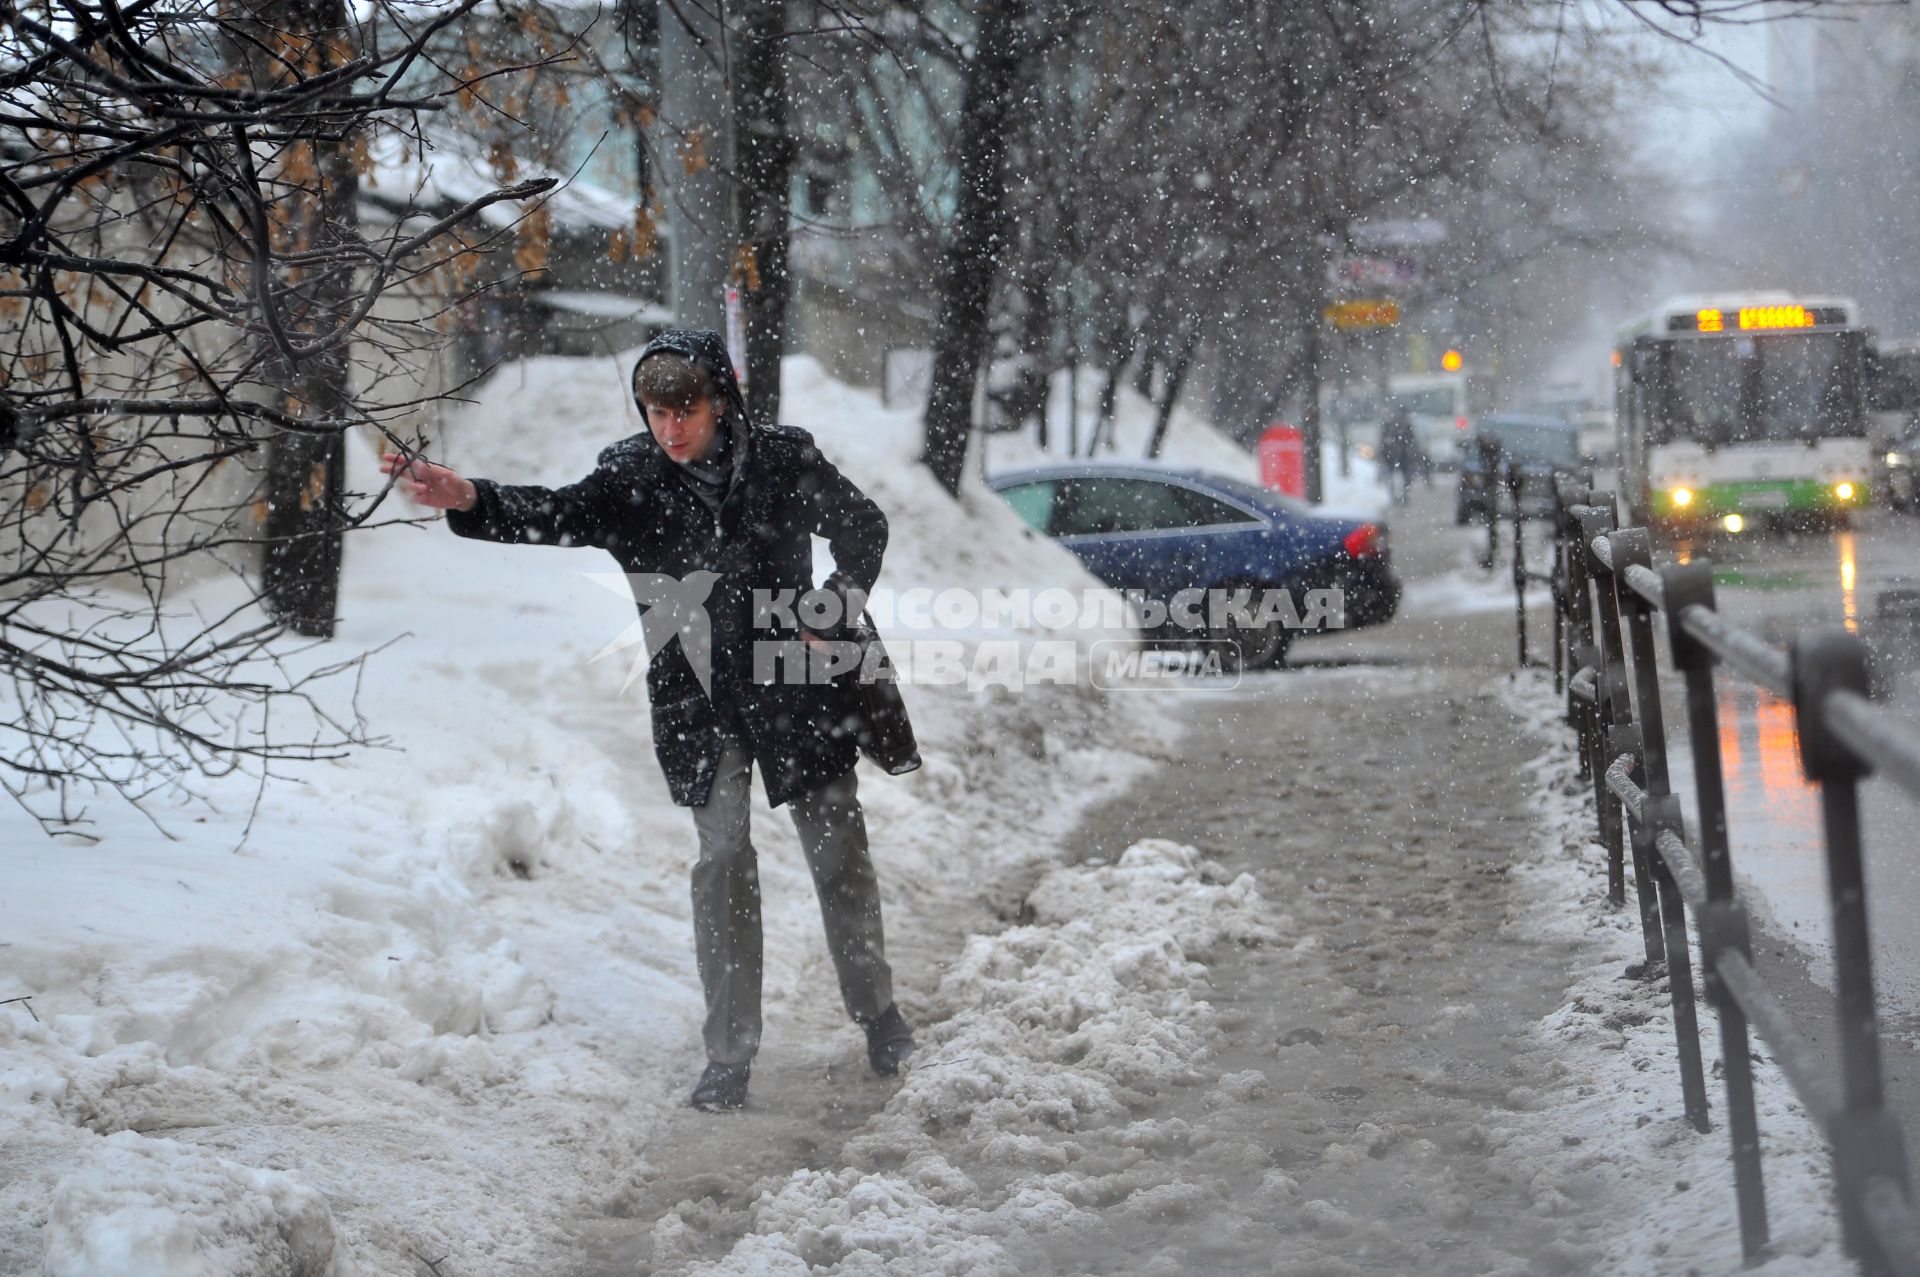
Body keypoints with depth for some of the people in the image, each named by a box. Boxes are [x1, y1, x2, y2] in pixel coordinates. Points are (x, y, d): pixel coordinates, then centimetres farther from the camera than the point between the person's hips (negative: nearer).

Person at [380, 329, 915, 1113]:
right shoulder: (634, 478, -8)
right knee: (721, 864, -1)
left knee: (839, 855, 9)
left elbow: (864, 528, 9)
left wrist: (836, 614, -2)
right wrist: (469, 502, -43)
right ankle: (730, 1051, 7)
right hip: (700, 706, 0)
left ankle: (876, 1010, 29)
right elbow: (559, 515, -25)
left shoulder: (782, 461, -7)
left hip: (795, 692, 0)